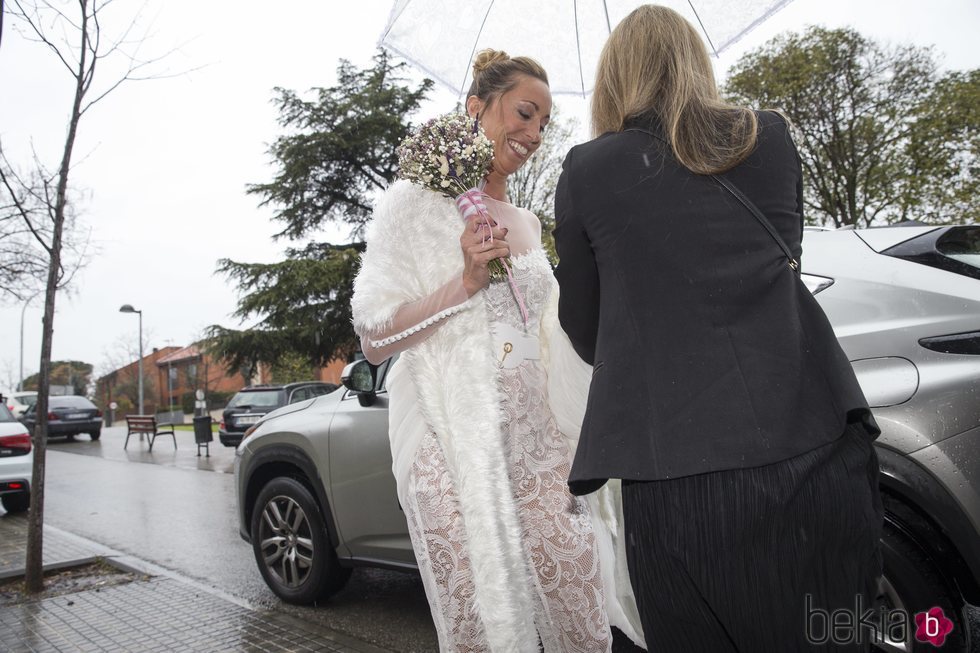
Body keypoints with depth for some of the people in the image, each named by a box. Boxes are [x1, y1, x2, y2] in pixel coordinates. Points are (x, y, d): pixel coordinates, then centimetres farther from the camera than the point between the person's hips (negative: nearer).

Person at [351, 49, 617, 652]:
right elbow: (374, 340, -5)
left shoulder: (528, 222, 17)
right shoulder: (416, 201, -1)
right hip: (451, 444, -5)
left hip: (538, 443, 5)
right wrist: (467, 280, -15)